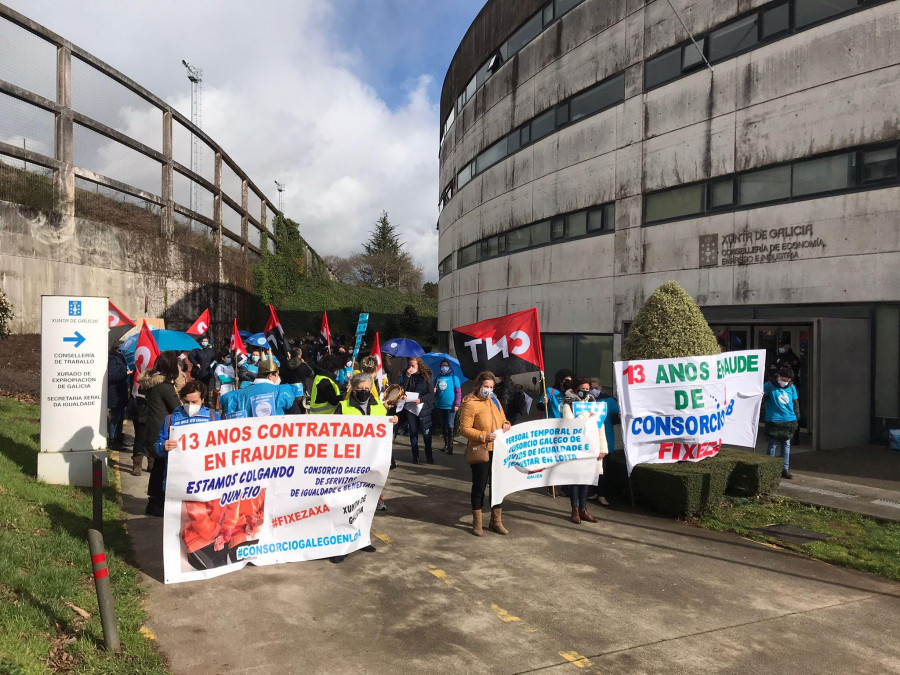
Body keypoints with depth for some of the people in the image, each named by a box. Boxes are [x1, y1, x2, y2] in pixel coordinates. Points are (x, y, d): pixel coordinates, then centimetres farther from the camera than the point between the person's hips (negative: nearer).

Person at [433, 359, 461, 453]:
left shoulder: (454, 378, 0)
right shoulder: (438, 378, 10)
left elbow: (458, 392, -3)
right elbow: (434, 392, 18)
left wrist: (457, 404, -11)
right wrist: (433, 391, -6)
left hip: (450, 406, -4)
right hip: (439, 406, 4)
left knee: (450, 426, -4)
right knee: (443, 426, 12)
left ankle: (450, 446, 1)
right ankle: (446, 444, 22)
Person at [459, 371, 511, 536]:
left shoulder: (494, 401, 13)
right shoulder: (470, 403, -10)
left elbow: (502, 419, 26)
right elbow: (464, 429, -14)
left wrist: (505, 425, 2)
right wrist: (484, 436, -23)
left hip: (497, 450, 7)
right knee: (479, 486, 5)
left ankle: (496, 521, 27)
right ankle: (477, 523, 19)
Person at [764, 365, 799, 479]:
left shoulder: (792, 387, 8)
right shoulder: (769, 386, -6)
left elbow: (795, 403, 17)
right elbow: (762, 401, -8)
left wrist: (797, 417, 17)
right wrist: (761, 397, -30)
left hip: (789, 420, 4)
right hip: (774, 421, -4)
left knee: (786, 444, 9)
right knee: (773, 445, -1)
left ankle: (785, 469, 17)